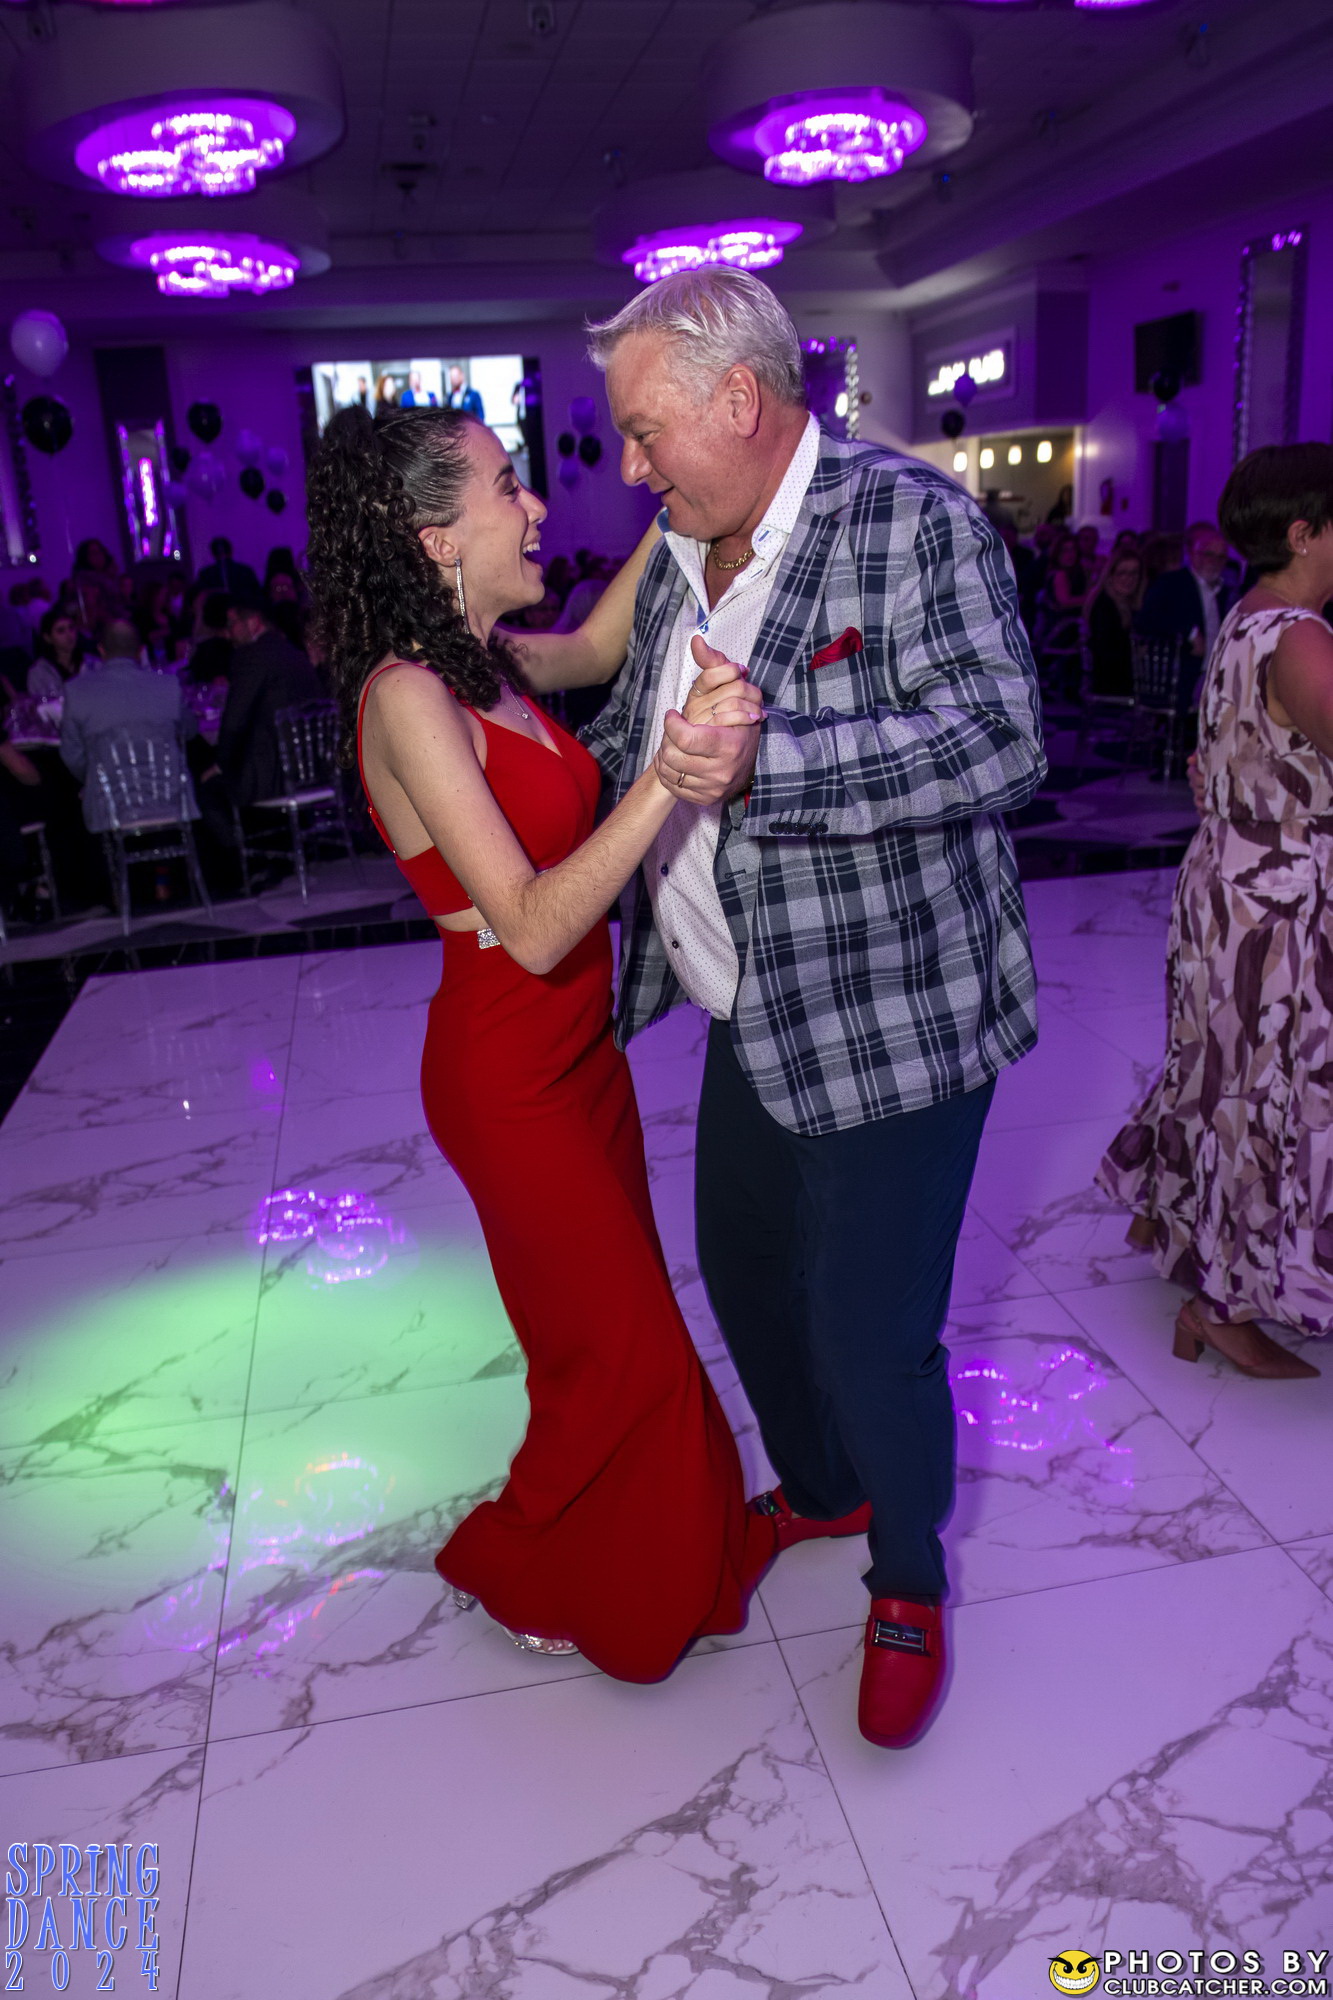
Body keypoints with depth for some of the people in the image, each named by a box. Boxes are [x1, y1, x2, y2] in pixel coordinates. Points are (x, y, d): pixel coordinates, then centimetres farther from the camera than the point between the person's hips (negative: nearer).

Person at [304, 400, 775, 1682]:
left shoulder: (476, 664, 1)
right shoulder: (408, 697, -24)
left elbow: (599, 645, 21)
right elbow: (533, 926, -31)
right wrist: (669, 780, -40)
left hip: (577, 1047, 8)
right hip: (510, 1077, -8)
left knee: (617, 1320, 21)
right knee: (623, 1346, 8)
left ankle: (630, 1555, 45)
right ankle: (516, 1569, 35)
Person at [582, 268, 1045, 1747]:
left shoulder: (913, 520, -14)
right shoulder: (680, 558, 9)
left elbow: (999, 739, -25)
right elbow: (625, 733, 23)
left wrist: (764, 760, -35)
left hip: (891, 1021, -8)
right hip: (751, 1019, 8)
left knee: (869, 1331, 1)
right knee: (743, 1276, 20)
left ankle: (908, 1581, 32)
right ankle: (817, 1490, 49)